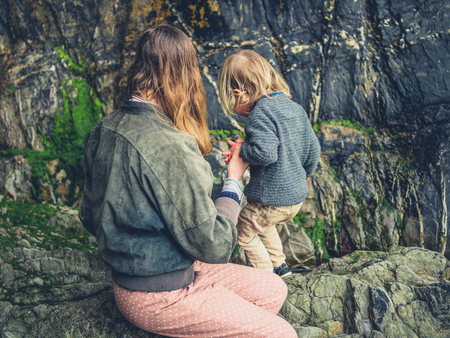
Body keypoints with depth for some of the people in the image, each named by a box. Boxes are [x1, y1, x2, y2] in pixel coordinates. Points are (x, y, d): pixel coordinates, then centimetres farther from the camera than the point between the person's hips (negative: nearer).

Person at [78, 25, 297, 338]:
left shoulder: (102, 131, -1)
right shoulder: (169, 147, -29)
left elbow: (89, 218, 9)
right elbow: (213, 246, -22)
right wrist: (234, 183, -7)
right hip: (160, 297, -9)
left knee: (275, 290, 12)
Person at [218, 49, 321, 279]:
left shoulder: (261, 113, -20)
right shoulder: (296, 108, 7)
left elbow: (265, 153, -32)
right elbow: (313, 147, 12)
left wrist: (241, 150, -14)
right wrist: (305, 173, 27)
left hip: (272, 198, -9)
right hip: (297, 196, 9)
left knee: (243, 233, 13)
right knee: (263, 225, 32)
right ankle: (280, 265, 41)